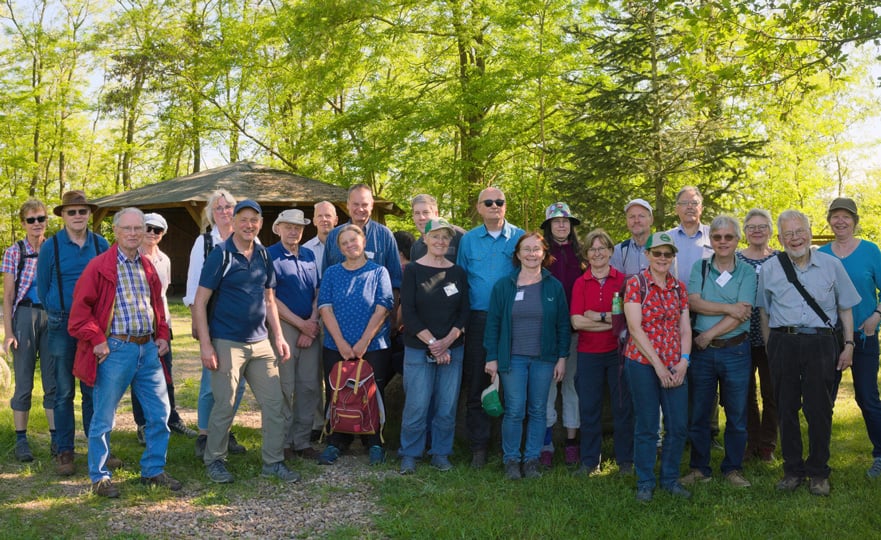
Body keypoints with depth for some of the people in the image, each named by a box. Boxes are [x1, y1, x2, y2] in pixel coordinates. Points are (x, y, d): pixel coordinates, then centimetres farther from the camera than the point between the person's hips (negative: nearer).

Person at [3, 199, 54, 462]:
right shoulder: (14, 252, 0)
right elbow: (8, 296, -2)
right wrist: (8, 333, -8)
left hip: (52, 316, 3)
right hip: (25, 315, -3)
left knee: (54, 380, 5)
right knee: (24, 382, 2)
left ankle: (56, 438, 12)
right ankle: (21, 439, 12)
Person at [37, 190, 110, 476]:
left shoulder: (101, 245, 3)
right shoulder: (51, 246, -2)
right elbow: (42, 288, 6)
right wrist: (57, 316, 10)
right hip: (62, 326, -2)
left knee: (94, 390, 7)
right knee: (63, 392, 4)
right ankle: (64, 452, 12)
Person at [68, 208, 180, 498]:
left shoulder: (147, 267, 13)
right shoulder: (99, 266, -7)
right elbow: (80, 307, -9)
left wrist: (162, 335, 11)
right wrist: (96, 340, -13)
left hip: (148, 349, 6)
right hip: (115, 350, -6)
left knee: (160, 412, 9)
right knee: (104, 417, 3)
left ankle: (153, 470, 23)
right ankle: (99, 477, 17)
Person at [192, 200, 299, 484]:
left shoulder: (263, 255, 9)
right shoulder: (221, 255, -8)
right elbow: (199, 303, -10)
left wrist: (278, 336, 10)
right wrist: (205, 344, -16)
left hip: (260, 343, 6)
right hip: (227, 343, -6)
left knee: (274, 402, 6)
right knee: (224, 406, 2)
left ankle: (273, 462, 18)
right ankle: (214, 460, 21)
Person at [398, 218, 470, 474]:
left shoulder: (458, 272, 9)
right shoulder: (413, 270, 0)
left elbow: (465, 310, 5)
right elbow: (408, 311, -6)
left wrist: (448, 340, -9)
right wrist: (432, 342, -13)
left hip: (453, 349, 3)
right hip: (418, 349, -3)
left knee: (447, 405, 5)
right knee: (417, 404, -3)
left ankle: (441, 453, 20)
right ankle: (409, 454, 14)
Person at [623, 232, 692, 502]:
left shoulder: (679, 287, 10)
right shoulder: (636, 284, -5)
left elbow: (685, 328, 9)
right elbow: (635, 328, -11)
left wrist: (684, 360, -6)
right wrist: (658, 365, -13)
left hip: (675, 366, 4)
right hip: (643, 363, -4)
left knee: (679, 425, 6)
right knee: (646, 426, 3)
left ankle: (670, 478, 24)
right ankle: (645, 483, 18)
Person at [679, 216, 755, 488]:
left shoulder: (747, 272, 1)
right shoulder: (699, 268, 6)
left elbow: (742, 314, -10)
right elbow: (693, 302, -8)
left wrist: (709, 334, -13)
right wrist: (728, 308, -15)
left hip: (735, 351, -1)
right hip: (702, 351, 1)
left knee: (737, 415, 7)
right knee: (698, 414, 7)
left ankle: (733, 468, 22)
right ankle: (699, 468, 20)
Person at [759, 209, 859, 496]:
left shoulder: (831, 265, 5)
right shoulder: (769, 269, 6)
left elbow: (845, 308, 10)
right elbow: (764, 313, 12)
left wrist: (848, 345, 6)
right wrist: (770, 348, 8)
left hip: (821, 343, -1)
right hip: (783, 343, 1)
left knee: (819, 409, 2)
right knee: (786, 409, 7)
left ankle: (818, 472, 16)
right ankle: (793, 469, 19)